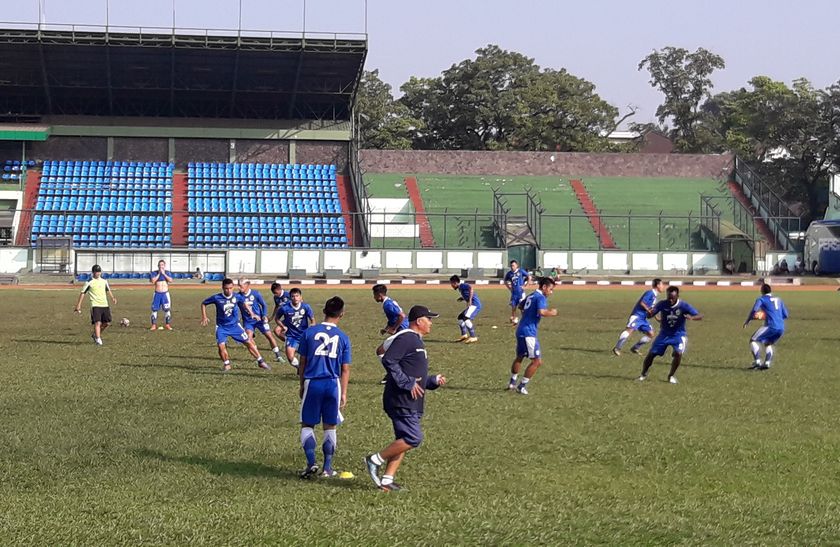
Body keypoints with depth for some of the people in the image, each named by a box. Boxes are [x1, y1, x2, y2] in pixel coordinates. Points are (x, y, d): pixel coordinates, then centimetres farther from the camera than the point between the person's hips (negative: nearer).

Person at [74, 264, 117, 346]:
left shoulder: (104, 281, 14)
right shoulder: (89, 283, -1)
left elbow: (108, 290, 27)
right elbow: (82, 293, 1)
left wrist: (113, 297, 8)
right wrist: (78, 305, -4)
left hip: (105, 305, 5)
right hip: (95, 305, -5)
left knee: (107, 323, 4)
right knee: (97, 322, -15)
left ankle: (95, 334, 24)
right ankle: (98, 339, -13)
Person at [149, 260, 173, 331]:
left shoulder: (167, 272, 5)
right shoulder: (154, 273, 2)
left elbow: (170, 280, -11)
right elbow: (153, 281, -14)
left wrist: (164, 274, -13)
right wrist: (159, 274, -13)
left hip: (165, 293, 0)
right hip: (157, 293, 0)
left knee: (167, 309, -2)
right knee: (154, 309, -2)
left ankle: (168, 324, 7)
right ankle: (154, 325, 5)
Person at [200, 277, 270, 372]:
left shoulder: (237, 297, -9)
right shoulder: (217, 298, -16)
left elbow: (243, 304, 14)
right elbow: (204, 303, 0)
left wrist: (251, 314, 9)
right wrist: (204, 317, -5)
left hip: (235, 325, 1)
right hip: (222, 327, -1)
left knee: (249, 342, -2)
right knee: (221, 346, -17)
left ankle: (260, 361, 11)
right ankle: (226, 364, 7)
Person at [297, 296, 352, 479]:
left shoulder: (309, 332, -1)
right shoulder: (343, 337, 2)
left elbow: (302, 362, 4)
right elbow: (345, 369, 3)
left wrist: (302, 386, 15)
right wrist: (343, 394, 10)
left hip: (312, 383, -1)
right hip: (333, 385, 1)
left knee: (307, 425, 10)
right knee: (330, 427, 13)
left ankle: (311, 462, -6)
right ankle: (327, 467, 14)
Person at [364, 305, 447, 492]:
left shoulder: (417, 342, 22)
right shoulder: (406, 338, -11)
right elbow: (388, 360, -23)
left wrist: (434, 380, 12)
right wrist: (407, 383, -22)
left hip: (412, 404, 11)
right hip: (401, 401, -11)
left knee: (403, 441, 9)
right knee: (413, 438, -14)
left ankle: (387, 479, 10)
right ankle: (376, 460, -5)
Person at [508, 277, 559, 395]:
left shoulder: (530, 296, 16)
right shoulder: (541, 298, -11)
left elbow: (521, 307, 33)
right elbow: (541, 312, -29)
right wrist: (551, 313, -12)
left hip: (520, 331, 10)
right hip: (529, 333, -10)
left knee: (519, 357, 25)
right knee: (537, 361, -6)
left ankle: (512, 383, 34)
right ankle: (522, 386, -2)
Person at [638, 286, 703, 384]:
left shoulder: (684, 306, -20)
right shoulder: (662, 304, -14)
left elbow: (700, 316, -24)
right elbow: (649, 315, -15)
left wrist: (691, 317, -48)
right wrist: (650, 313, -41)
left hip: (678, 334, -2)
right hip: (664, 334, 2)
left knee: (678, 353, -25)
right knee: (651, 353, -1)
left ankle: (672, 376, -1)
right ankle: (643, 374, 24)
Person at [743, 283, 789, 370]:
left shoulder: (761, 299, 6)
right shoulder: (778, 299, 23)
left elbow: (754, 311, -8)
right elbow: (785, 315, 24)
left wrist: (747, 322, 2)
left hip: (771, 326, -6)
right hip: (781, 328, 6)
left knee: (753, 340, 5)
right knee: (768, 343, 25)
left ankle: (757, 362, -9)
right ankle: (767, 363, 8)